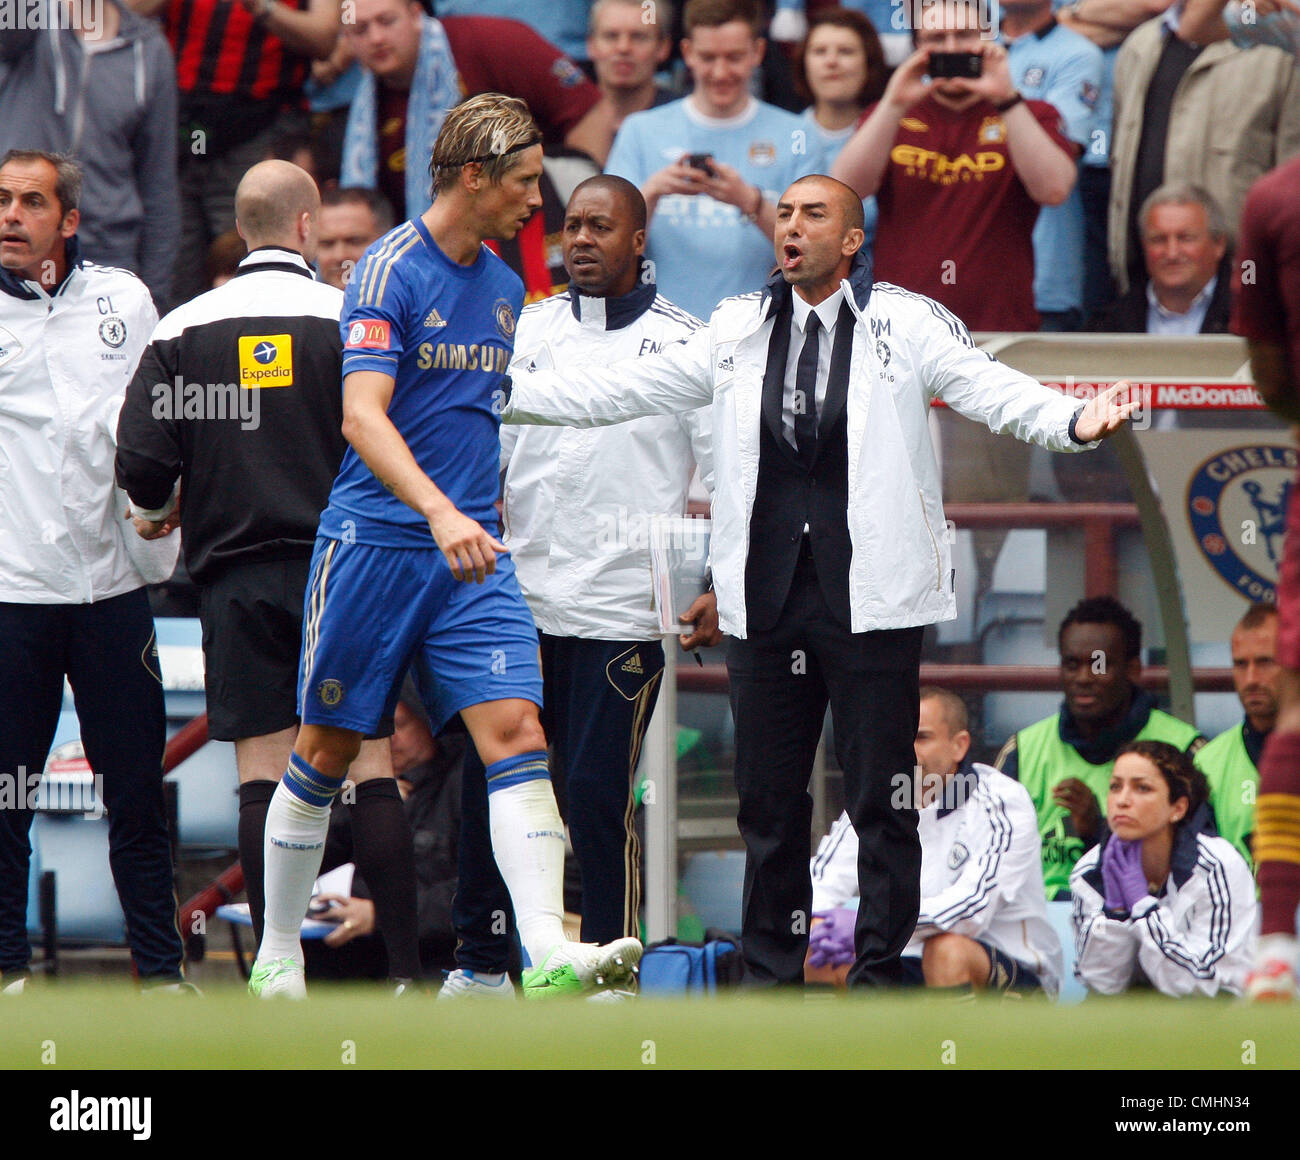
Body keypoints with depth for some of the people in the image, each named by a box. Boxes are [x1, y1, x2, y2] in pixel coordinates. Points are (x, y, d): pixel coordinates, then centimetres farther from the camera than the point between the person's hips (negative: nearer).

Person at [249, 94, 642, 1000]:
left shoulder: (504, 288, 13)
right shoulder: (392, 270, -10)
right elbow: (363, 416, -21)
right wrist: (440, 511, -33)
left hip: (471, 552, 6)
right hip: (376, 542, -6)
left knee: (516, 734, -11)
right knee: (329, 750, 4)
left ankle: (547, 953, -22)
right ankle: (279, 952, 20)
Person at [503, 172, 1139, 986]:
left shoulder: (904, 324, 0)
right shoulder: (739, 331, 11)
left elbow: (993, 390, -12)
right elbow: (619, 392, 14)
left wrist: (1073, 422, -32)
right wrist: (495, 397, 9)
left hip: (870, 598, -4)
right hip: (767, 598, 4)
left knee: (882, 798, -1)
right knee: (768, 798, 10)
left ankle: (880, 972, 6)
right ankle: (772, 973, 19)